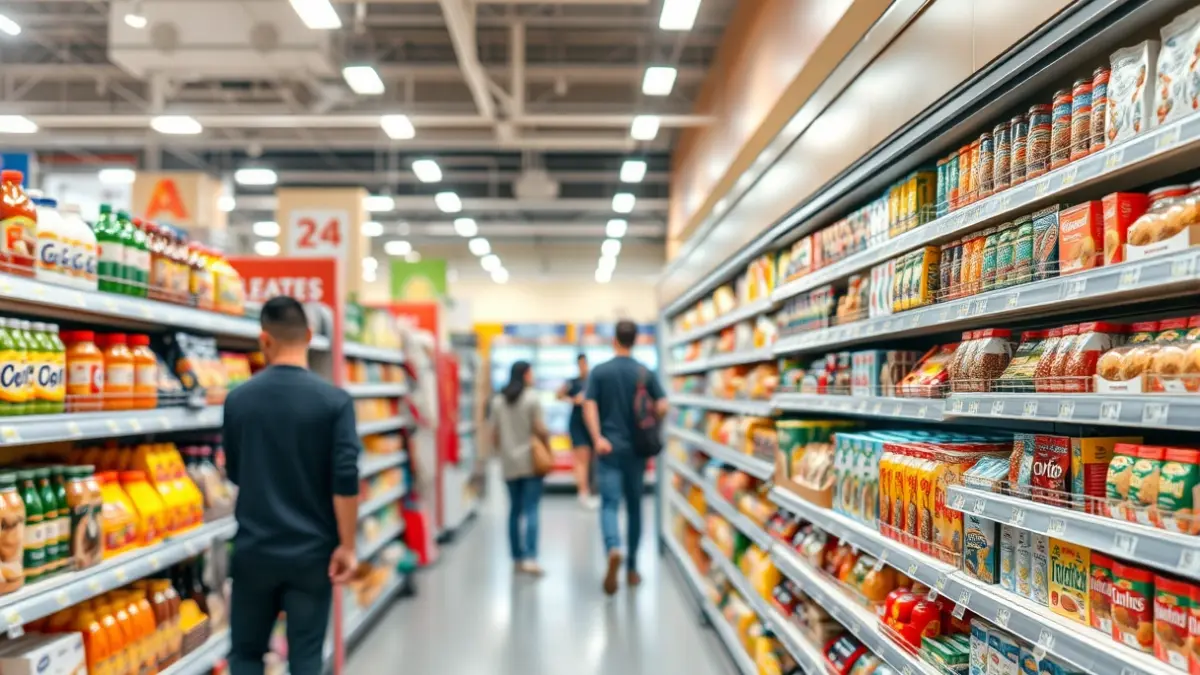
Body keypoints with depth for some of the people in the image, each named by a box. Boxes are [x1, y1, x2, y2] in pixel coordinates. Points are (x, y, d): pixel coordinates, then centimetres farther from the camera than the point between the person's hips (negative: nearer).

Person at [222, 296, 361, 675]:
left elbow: (234, 473, 12)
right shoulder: (334, 401, -10)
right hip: (312, 552, -2)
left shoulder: (238, 399, -1)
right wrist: (346, 546, -6)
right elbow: (346, 481, -15)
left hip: (254, 550, 2)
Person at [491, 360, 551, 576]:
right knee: (531, 510, -6)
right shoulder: (532, 397, -8)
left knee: (515, 510, 12)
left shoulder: (498, 400, 6)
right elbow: (539, 429, -12)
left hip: (509, 463, 5)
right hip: (531, 461, -5)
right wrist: (548, 444, 5)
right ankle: (530, 558, -14)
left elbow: (495, 434, 7)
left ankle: (517, 558, 16)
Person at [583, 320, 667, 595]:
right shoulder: (645, 373, 0)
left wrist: (597, 438, -13)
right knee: (634, 506, 13)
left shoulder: (599, 371, -1)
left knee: (609, 504, -3)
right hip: (636, 448, 1)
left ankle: (613, 549, -32)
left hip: (609, 447, -1)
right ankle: (631, 568, 20)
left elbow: (589, 407, -10)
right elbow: (662, 407, -5)